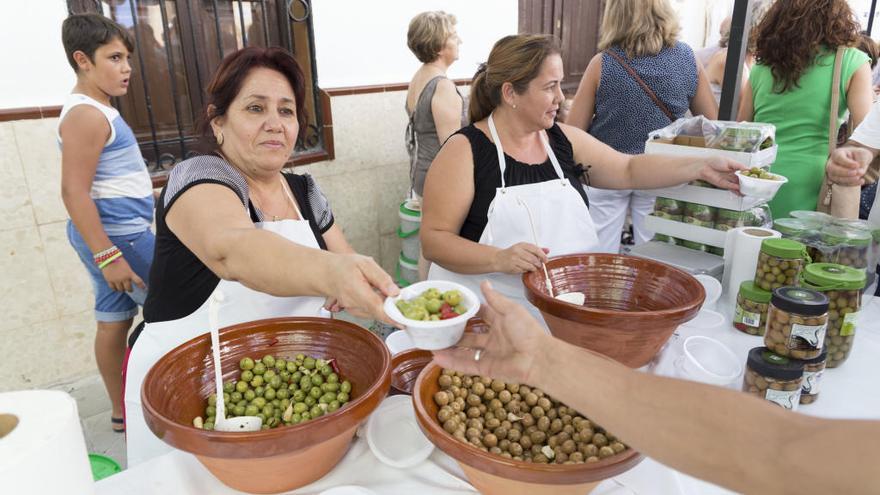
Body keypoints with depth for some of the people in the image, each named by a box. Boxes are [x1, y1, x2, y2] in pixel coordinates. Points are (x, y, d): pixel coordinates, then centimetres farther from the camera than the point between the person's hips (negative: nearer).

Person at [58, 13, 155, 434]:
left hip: (114, 234, 10)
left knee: (115, 320, 14)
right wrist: (107, 256, -24)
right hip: (116, 235, -10)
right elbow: (73, 192, -21)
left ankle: (121, 412, 26)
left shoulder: (96, 111, 16)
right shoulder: (86, 115, -16)